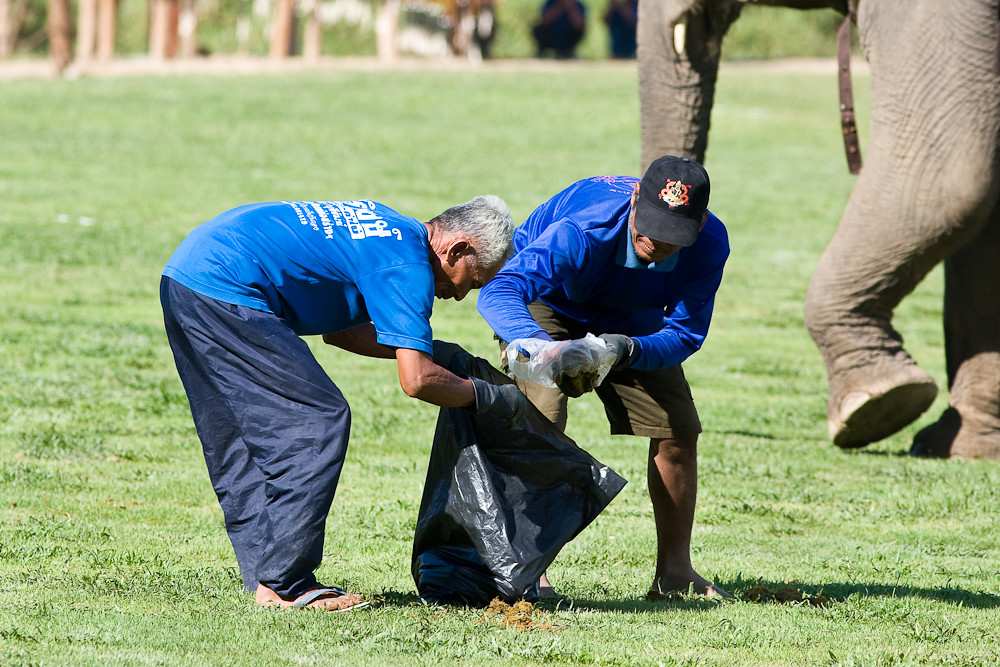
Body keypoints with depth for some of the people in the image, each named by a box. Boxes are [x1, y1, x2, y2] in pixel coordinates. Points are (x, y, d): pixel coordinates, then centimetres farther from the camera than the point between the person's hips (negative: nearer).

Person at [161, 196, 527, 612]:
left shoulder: (388, 229, 20)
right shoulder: (406, 265, -10)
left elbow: (339, 329, 29)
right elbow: (417, 380, -17)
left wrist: (440, 353, 27)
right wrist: (489, 397, -1)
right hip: (223, 292, -10)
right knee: (319, 422, -8)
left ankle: (265, 579, 14)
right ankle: (283, 585, -8)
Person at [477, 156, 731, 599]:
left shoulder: (709, 243, -30)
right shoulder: (581, 231, -43)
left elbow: (685, 332, -25)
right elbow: (499, 291, -52)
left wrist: (626, 349, -47)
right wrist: (540, 346, -73)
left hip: (630, 321, 4)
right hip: (545, 306, -4)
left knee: (678, 429, 0)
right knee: (541, 422, -24)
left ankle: (675, 571, 14)